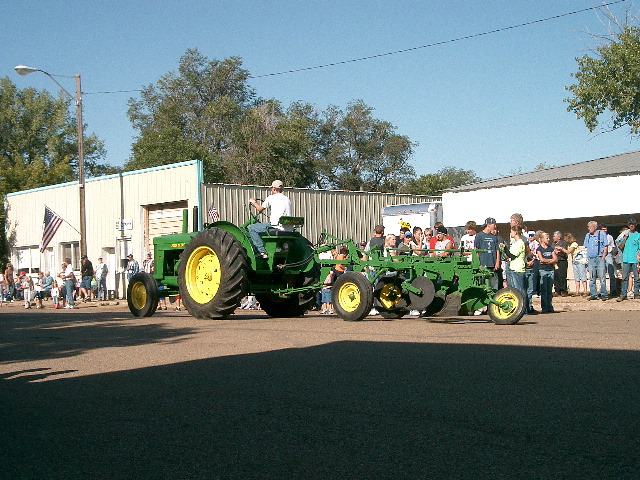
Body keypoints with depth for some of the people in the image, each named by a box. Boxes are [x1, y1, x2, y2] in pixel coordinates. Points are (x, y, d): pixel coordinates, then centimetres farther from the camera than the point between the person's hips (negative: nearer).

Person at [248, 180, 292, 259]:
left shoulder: (271, 198, 1)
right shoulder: (287, 200, 20)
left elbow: (260, 209, 8)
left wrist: (254, 202, 27)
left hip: (276, 227, -8)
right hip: (288, 229, 8)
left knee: (251, 228, -4)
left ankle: (262, 252, -15)